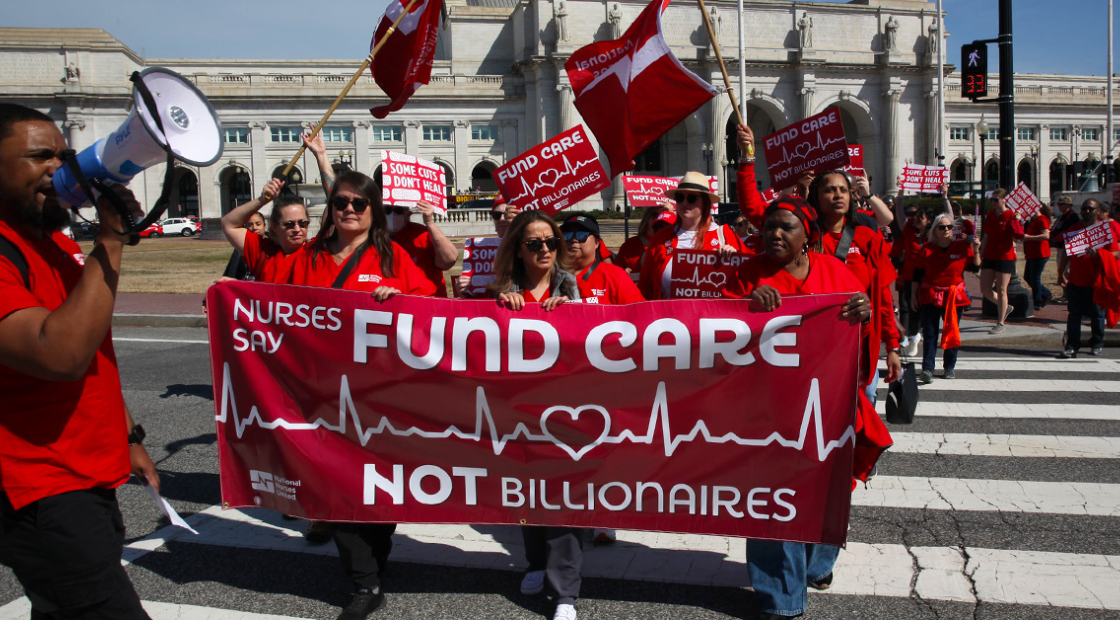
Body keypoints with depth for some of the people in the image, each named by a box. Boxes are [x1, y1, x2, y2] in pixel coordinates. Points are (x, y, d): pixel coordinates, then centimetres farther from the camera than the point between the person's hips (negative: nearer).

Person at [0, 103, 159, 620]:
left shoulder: (59, 244, 13)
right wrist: (110, 241, -26)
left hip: (92, 483, 9)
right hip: (43, 496, -9)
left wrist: (129, 438, 21)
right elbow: (62, 356, -32)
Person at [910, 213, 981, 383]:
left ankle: (950, 366, 21)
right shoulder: (927, 249, 0)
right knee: (929, 333, -5)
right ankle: (927, 368, -8)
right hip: (930, 296, -1)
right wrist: (913, 295, 1)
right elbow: (917, 274, 2)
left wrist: (975, 251, -11)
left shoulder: (962, 246, 2)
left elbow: (975, 268, 3)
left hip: (954, 296, 2)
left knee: (952, 331, 9)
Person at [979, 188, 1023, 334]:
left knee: (1001, 289, -2)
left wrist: (1017, 220, -23)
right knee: (984, 288, 5)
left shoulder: (1011, 216, -8)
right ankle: (1005, 307, 30)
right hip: (989, 257, 6)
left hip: (1005, 258, -6)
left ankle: (1001, 323, 7)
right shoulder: (990, 215, 10)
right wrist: (980, 255, 14)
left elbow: (1018, 237, -17)